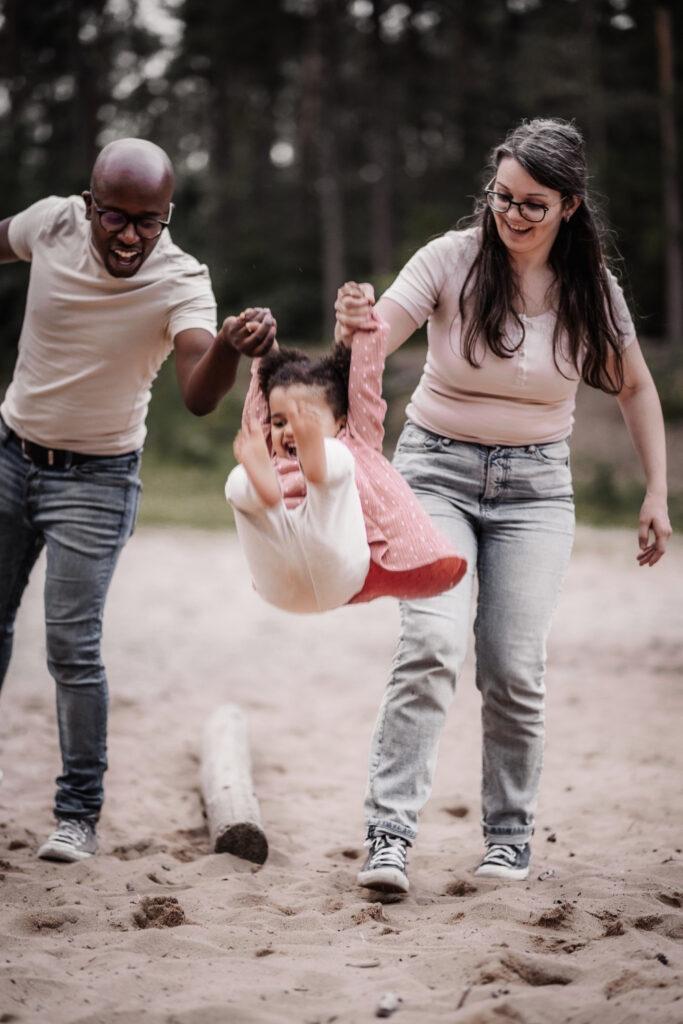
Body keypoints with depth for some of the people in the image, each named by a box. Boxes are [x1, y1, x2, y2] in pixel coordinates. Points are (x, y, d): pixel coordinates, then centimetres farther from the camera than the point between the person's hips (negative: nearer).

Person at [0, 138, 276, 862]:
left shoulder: (182, 284, -23)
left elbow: (199, 397, -40)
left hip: (95, 477, -4)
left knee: (72, 645, -9)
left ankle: (79, 813, 5)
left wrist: (229, 350, -61)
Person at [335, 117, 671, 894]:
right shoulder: (452, 259, -9)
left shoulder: (591, 288, -2)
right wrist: (352, 328, -42)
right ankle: (388, 834, -17)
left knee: (514, 668, -6)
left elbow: (635, 388, 11)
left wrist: (657, 493, 7)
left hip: (534, 486, 2)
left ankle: (510, 834, 12)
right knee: (431, 646, -19)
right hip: (436, 471, -2)